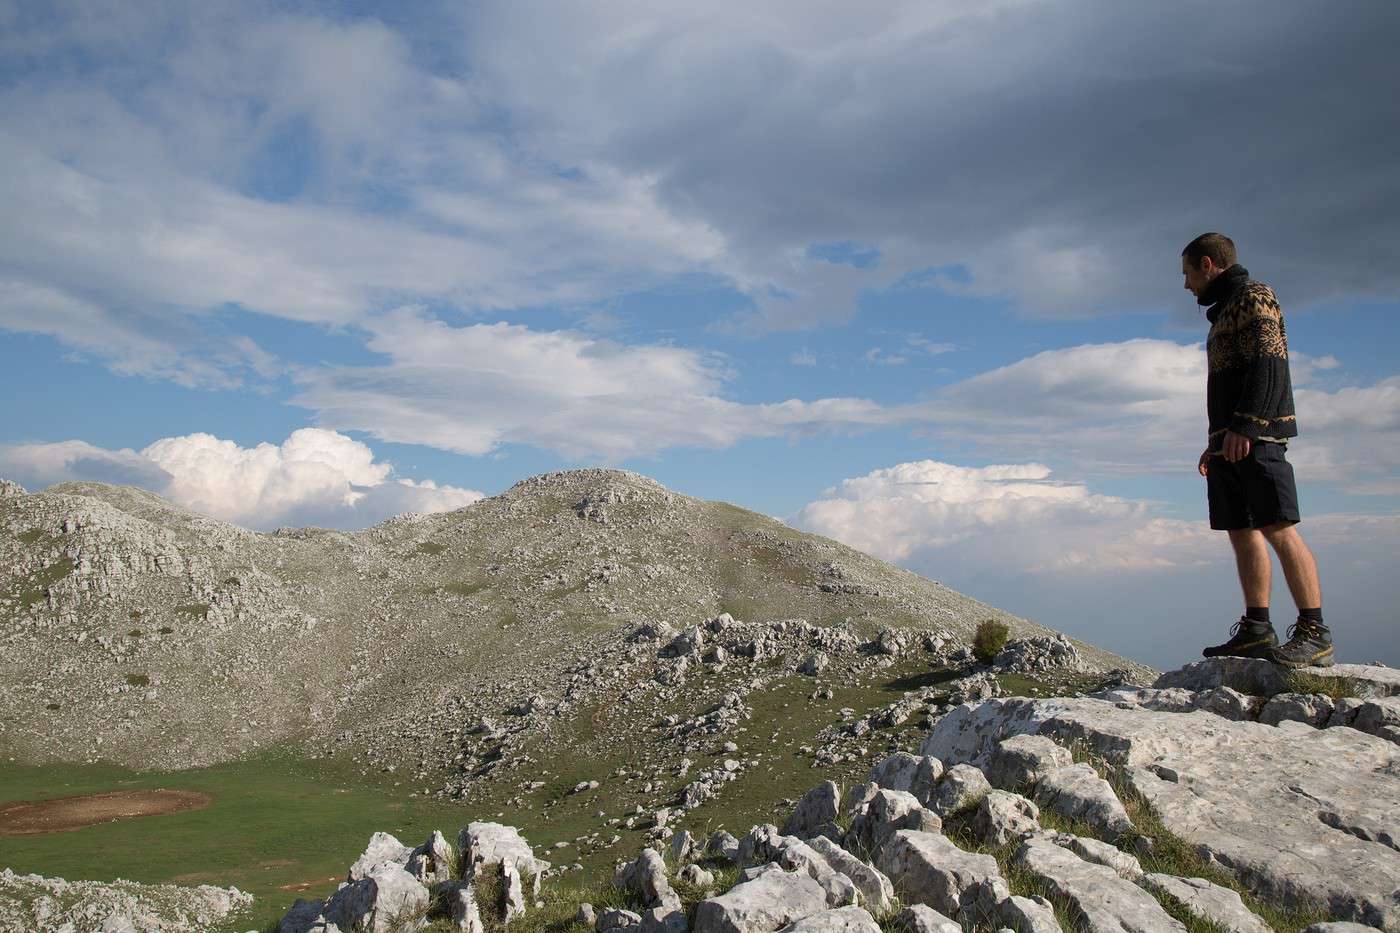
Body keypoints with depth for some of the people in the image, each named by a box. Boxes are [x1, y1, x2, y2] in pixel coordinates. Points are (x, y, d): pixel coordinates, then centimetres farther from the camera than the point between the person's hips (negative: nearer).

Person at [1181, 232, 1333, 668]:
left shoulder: (1254, 296, 0)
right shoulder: (1225, 311, 27)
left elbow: (1268, 365, -14)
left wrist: (1244, 427, -23)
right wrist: (1215, 443, 25)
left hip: (1256, 437, -10)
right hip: (1229, 442, 10)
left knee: (1277, 529, -14)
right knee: (1242, 532, 6)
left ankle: (1314, 632, -14)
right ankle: (1257, 628, 7)